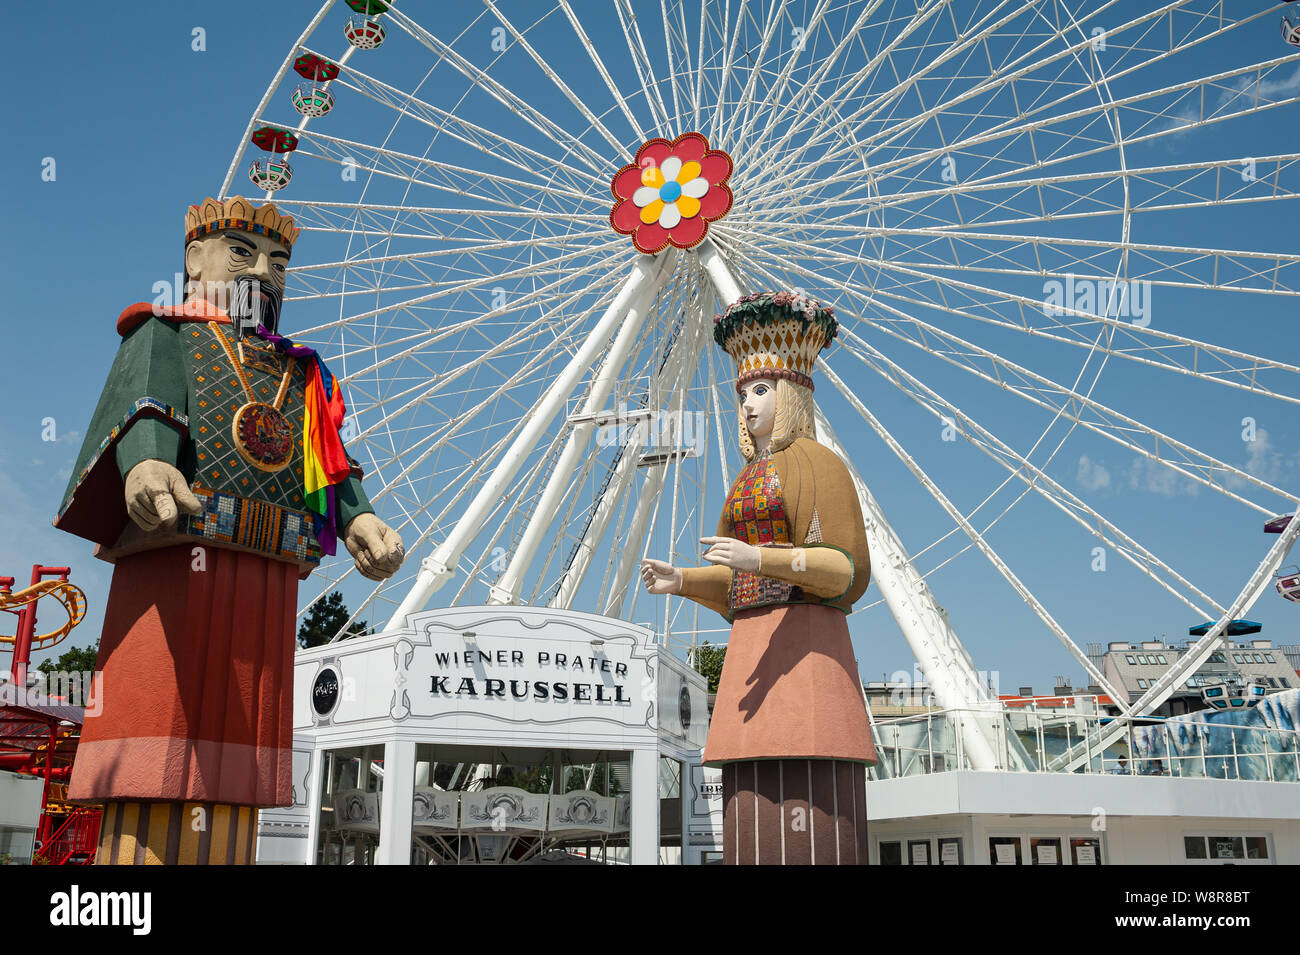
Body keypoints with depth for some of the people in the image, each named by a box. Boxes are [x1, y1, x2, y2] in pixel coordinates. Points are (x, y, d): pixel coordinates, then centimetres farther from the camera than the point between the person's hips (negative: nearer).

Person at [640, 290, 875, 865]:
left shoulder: (816, 463, -2)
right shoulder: (750, 479, 23)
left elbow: (847, 569, -12)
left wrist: (760, 559, -24)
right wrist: (680, 580, 6)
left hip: (805, 640, -8)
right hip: (752, 645, 8)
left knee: (810, 821, -12)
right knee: (762, 815, 4)